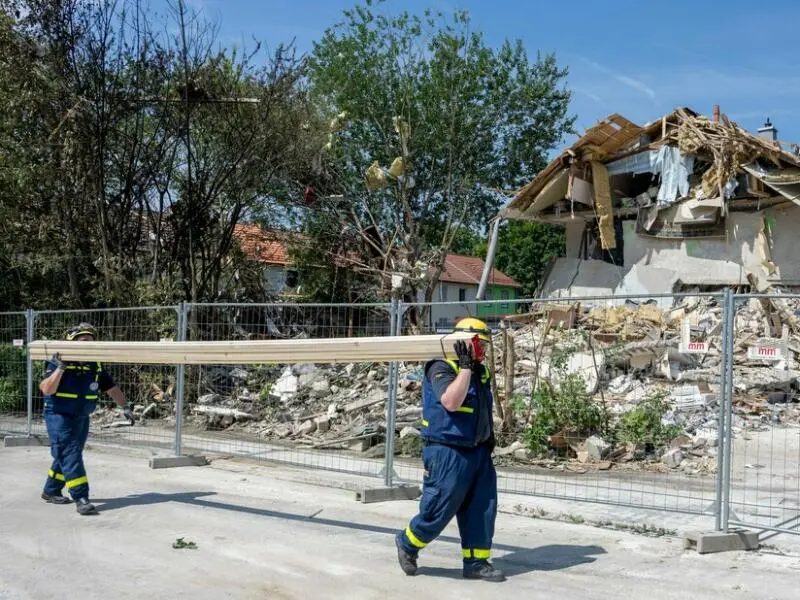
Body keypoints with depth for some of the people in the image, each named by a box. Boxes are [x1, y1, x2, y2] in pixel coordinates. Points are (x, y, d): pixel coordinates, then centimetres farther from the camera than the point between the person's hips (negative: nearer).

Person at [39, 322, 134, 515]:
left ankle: (51, 491, 32)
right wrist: (61, 368, -29)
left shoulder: (95, 366, 5)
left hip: (82, 418, 7)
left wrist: (124, 407, 1)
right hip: (59, 417, -7)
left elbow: (111, 388, 10)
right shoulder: (58, 363, -12)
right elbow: (46, 389, -22)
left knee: (66, 456, 15)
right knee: (70, 456, -12)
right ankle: (81, 499, -14)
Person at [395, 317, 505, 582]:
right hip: (448, 453, -8)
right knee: (438, 510, -1)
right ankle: (407, 543, 24)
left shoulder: (481, 371, 13)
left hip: (478, 452, 8)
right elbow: (451, 402, -28)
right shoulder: (441, 368, -13)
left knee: (482, 508, 7)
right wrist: (465, 366, -25)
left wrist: (488, 436, 21)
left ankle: (476, 562, 17)